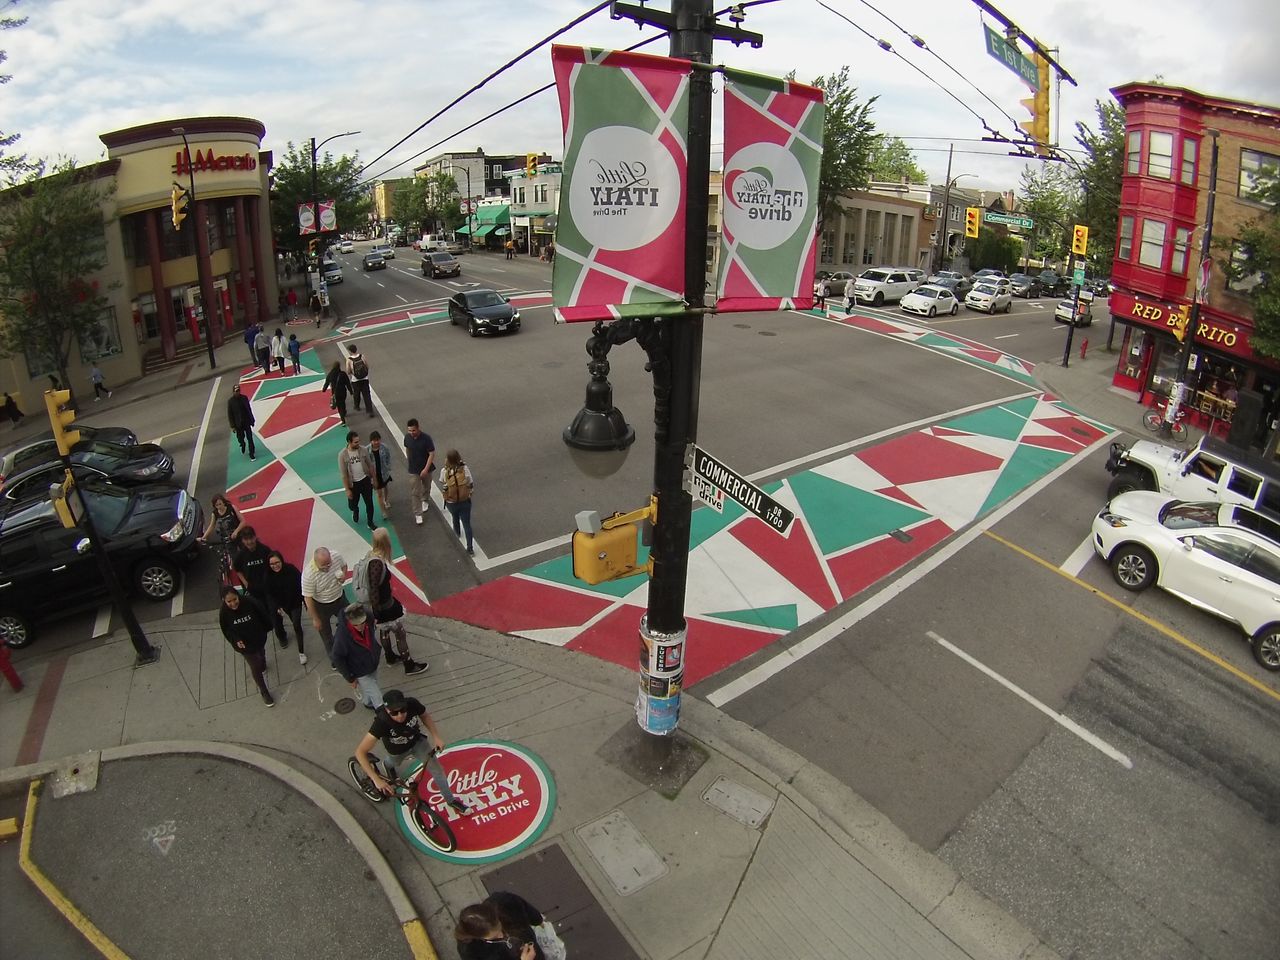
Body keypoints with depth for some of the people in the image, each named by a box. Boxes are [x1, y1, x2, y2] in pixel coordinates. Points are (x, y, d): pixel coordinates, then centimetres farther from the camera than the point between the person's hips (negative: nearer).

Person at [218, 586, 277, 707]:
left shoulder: (249, 602, -29)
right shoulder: (224, 613, -26)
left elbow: (263, 615, -12)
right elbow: (226, 630, -10)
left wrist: (267, 628, 0)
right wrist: (236, 640, -25)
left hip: (259, 638, 2)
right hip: (244, 644, -2)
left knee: (261, 654, 34)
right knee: (255, 667, 4)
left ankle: (263, 665, 69)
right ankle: (264, 692, 24)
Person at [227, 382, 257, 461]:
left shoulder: (244, 398, -4)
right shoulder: (230, 401, -9)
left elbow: (249, 409, 5)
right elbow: (230, 414, -5)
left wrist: (252, 420, 8)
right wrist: (233, 426, -6)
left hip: (247, 422, 1)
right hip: (238, 424, -1)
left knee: (250, 438, 0)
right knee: (241, 438, 13)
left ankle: (252, 454, 7)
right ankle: (242, 445, 46)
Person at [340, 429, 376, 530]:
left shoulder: (362, 450, -11)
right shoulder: (342, 454, -18)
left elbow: (370, 465, 2)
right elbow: (343, 474, -13)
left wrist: (373, 478, 6)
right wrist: (347, 489, -12)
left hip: (365, 480, 2)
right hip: (353, 484, -2)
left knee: (369, 503, 9)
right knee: (352, 504, 15)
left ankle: (370, 523, 28)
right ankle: (355, 511, 52)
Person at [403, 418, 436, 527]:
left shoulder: (426, 438, -23)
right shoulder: (407, 437, -12)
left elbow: (432, 454, -20)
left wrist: (426, 469, -25)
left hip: (426, 469, -1)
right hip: (413, 470, 1)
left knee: (426, 487, 23)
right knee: (415, 493, 1)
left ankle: (424, 500, 53)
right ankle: (418, 514, 12)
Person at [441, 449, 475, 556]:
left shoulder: (445, 471, -22)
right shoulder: (465, 469, -21)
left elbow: (442, 483, -2)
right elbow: (471, 485, -13)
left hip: (451, 503, 1)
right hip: (465, 502, -1)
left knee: (455, 517, 32)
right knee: (467, 523, 12)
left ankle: (457, 532, 60)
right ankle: (470, 548, 12)